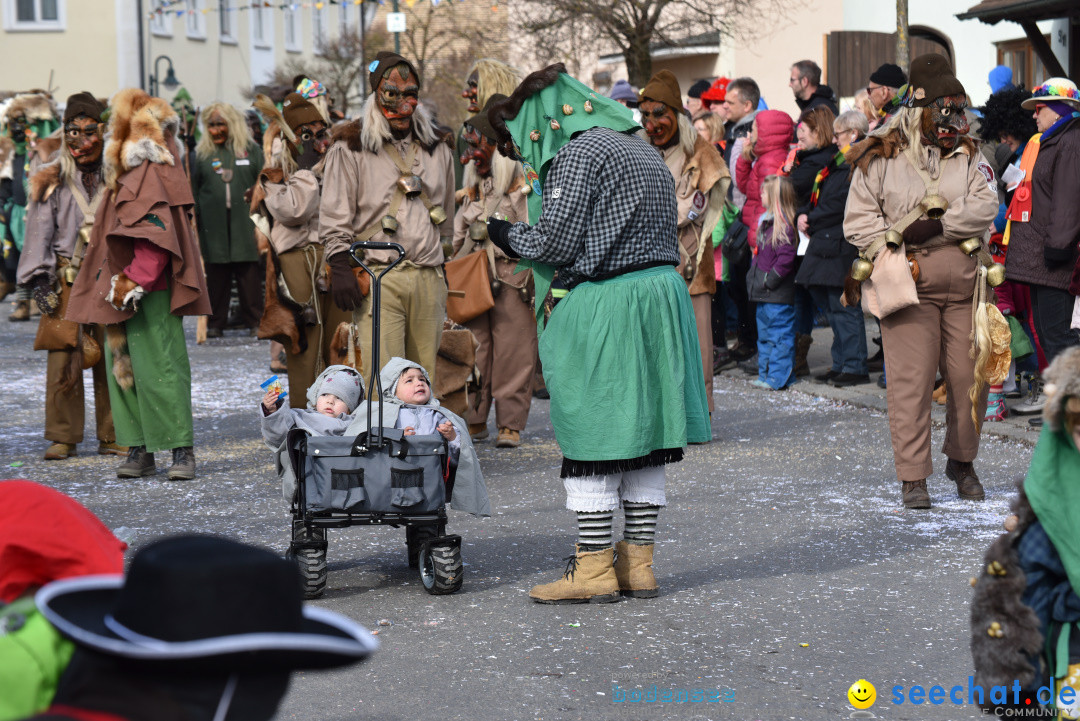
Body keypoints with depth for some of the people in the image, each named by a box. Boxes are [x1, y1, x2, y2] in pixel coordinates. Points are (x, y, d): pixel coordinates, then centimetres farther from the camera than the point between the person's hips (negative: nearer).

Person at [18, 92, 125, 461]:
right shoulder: (53, 183, 9)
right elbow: (40, 232, 7)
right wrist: (40, 278, -2)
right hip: (67, 282, -1)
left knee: (113, 358, 0)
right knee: (63, 358, -5)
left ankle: (113, 436, 9)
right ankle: (63, 437, 3)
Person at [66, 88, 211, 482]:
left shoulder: (150, 177, -14)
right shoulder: (129, 176, 17)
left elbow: (156, 237, -22)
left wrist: (134, 282, -22)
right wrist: (116, 285, 18)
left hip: (151, 294, -10)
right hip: (123, 296, 10)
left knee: (159, 368, -9)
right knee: (123, 369, 9)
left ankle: (182, 450, -5)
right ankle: (140, 450, 12)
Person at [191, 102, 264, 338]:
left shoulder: (251, 150, 8)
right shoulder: (202, 154, 10)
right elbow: (193, 190, 12)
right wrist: (193, 220, 6)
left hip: (245, 222, -1)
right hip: (214, 225, 1)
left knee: (249, 272, -2)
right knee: (216, 274, 2)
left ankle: (255, 321, 5)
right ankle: (215, 323, 9)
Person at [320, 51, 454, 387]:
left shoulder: (438, 146, 16)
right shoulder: (351, 148, 1)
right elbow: (335, 216, -2)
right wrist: (340, 267, -11)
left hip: (429, 280, 5)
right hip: (378, 279, -5)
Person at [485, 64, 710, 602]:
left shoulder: (578, 152, -10)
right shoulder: (640, 149, 19)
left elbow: (555, 242, -14)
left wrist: (507, 235, 4)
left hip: (605, 308, -9)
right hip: (661, 295, 9)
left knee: (590, 434, -1)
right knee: (641, 435, 11)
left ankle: (594, 568, 2)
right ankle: (638, 563, 15)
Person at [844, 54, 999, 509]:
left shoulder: (968, 156, 11)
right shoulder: (880, 158, 2)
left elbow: (984, 207, -4)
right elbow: (858, 219, 1)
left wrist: (937, 225, -16)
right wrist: (893, 254, -9)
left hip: (964, 286, 3)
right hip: (908, 285, -3)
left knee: (970, 377, 6)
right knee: (911, 380, -6)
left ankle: (962, 462, 27)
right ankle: (913, 477, 2)